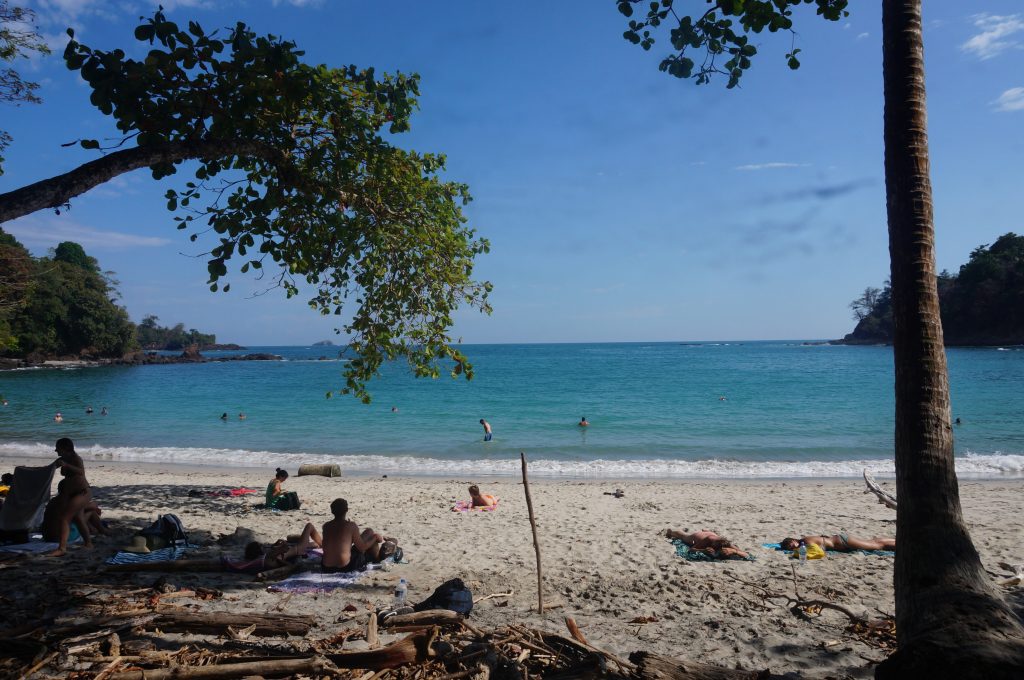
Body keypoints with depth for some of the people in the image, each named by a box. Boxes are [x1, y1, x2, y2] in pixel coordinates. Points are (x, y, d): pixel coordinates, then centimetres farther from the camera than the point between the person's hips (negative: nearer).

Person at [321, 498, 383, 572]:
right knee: (369, 532, 12)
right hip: (346, 567, -6)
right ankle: (377, 559, 33)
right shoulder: (351, 525, -11)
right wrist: (375, 537, 12)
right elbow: (362, 548, -4)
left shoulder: (326, 526, 3)